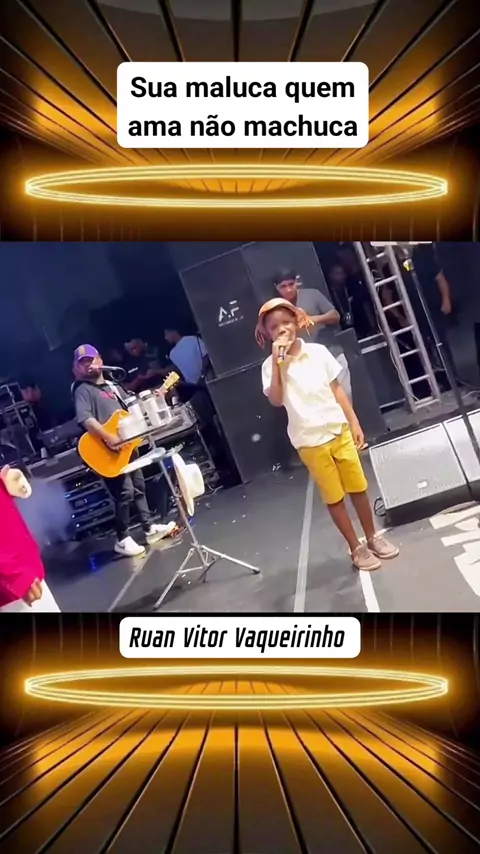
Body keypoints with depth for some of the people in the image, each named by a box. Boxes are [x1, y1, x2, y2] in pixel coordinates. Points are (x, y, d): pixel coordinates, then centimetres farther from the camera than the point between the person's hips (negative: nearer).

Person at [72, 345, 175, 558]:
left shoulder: (113, 386, 17)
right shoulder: (83, 389, -9)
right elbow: (85, 419, -25)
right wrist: (108, 438, -31)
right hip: (107, 452, -8)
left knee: (139, 487, 14)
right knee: (125, 493, -9)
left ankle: (150, 528, 26)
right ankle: (123, 540, 3)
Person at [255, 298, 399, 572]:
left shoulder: (318, 351, 0)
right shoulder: (271, 365, -6)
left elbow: (337, 389, 6)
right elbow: (276, 400, -21)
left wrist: (354, 422, 4)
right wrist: (277, 362, -24)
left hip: (339, 430, 2)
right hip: (310, 442, -2)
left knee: (358, 487, 12)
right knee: (334, 497, 9)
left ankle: (373, 537, 33)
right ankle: (356, 548, 24)